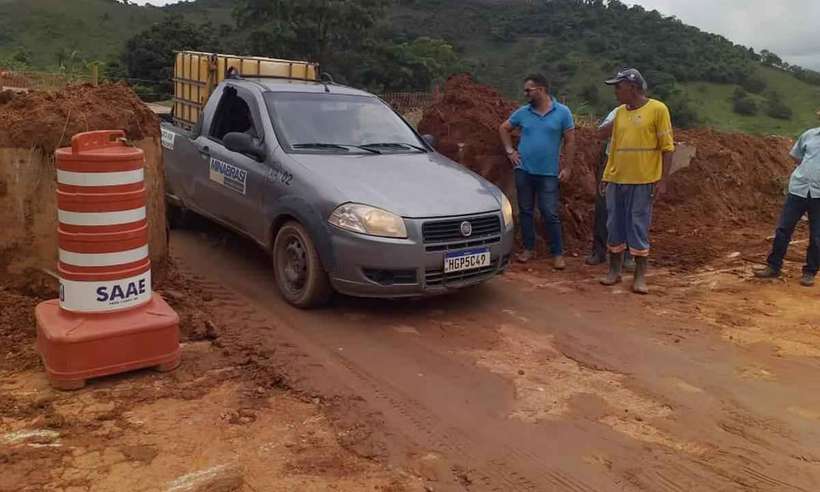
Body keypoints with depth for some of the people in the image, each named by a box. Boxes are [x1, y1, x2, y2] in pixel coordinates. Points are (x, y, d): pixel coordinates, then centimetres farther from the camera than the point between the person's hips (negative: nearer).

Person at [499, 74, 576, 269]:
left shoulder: (562, 112, -4)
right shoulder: (523, 112, 3)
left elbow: (570, 141, -2)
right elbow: (503, 128, 16)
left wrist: (567, 168, -6)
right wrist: (510, 150, 6)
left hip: (549, 173, -3)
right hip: (524, 171, 3)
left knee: (550, 214, -2)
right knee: (525, 211, 9)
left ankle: (558, 253, 8)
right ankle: (529, 248, 21)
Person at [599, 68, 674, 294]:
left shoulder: (657, 109, -5)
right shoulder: (620, 112, 11)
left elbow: (667, 147, -5)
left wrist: (662, 180, -10)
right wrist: (606, 175, 15)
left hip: (643, 181, -5)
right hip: (616, 180, 5)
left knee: (639, 228, 0)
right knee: (615, 226, 9)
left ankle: (640, 277, 10)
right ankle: (615, 271, 22)